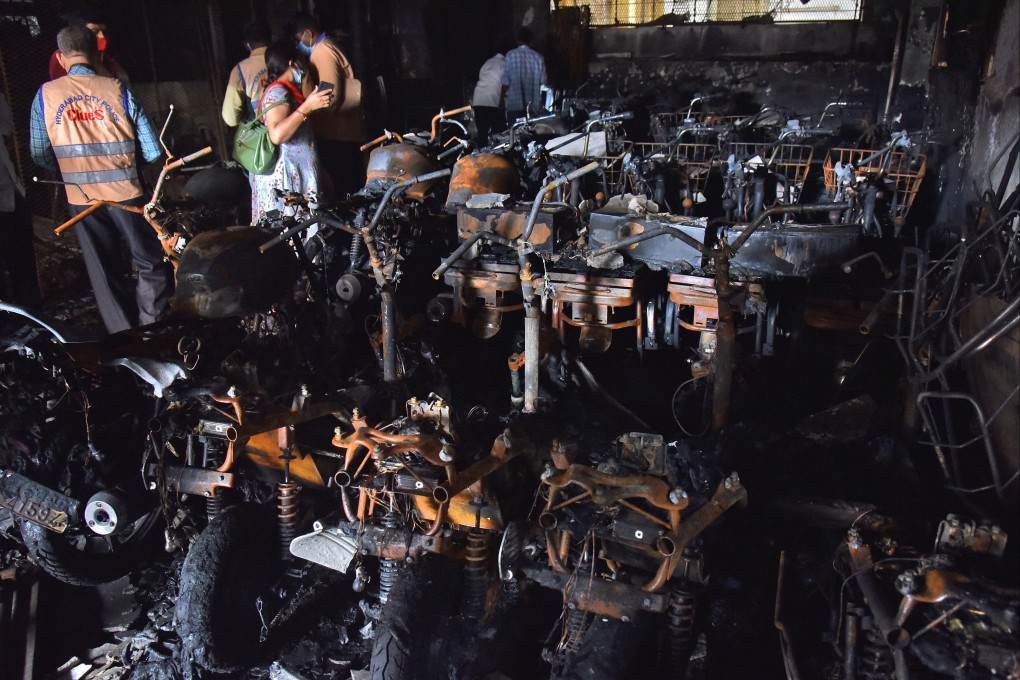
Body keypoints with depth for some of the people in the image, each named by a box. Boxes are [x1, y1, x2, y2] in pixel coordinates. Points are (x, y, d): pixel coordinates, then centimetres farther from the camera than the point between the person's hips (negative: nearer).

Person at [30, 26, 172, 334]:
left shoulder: (45, 94, -2)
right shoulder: (116, 89, -7)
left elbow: (40, 155, 1)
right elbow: (152, 152, -6)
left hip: (81, 199, 2)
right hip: (126, 192, -2)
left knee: (106, 274, 13)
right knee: (152, 265, 12)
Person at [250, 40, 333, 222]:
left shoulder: (286, 91, 22)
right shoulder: (277, 91, -10)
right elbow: (277, 134, -26)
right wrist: (307, 106, -24)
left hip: (296, 176, 10)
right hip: (282, 178, -10)